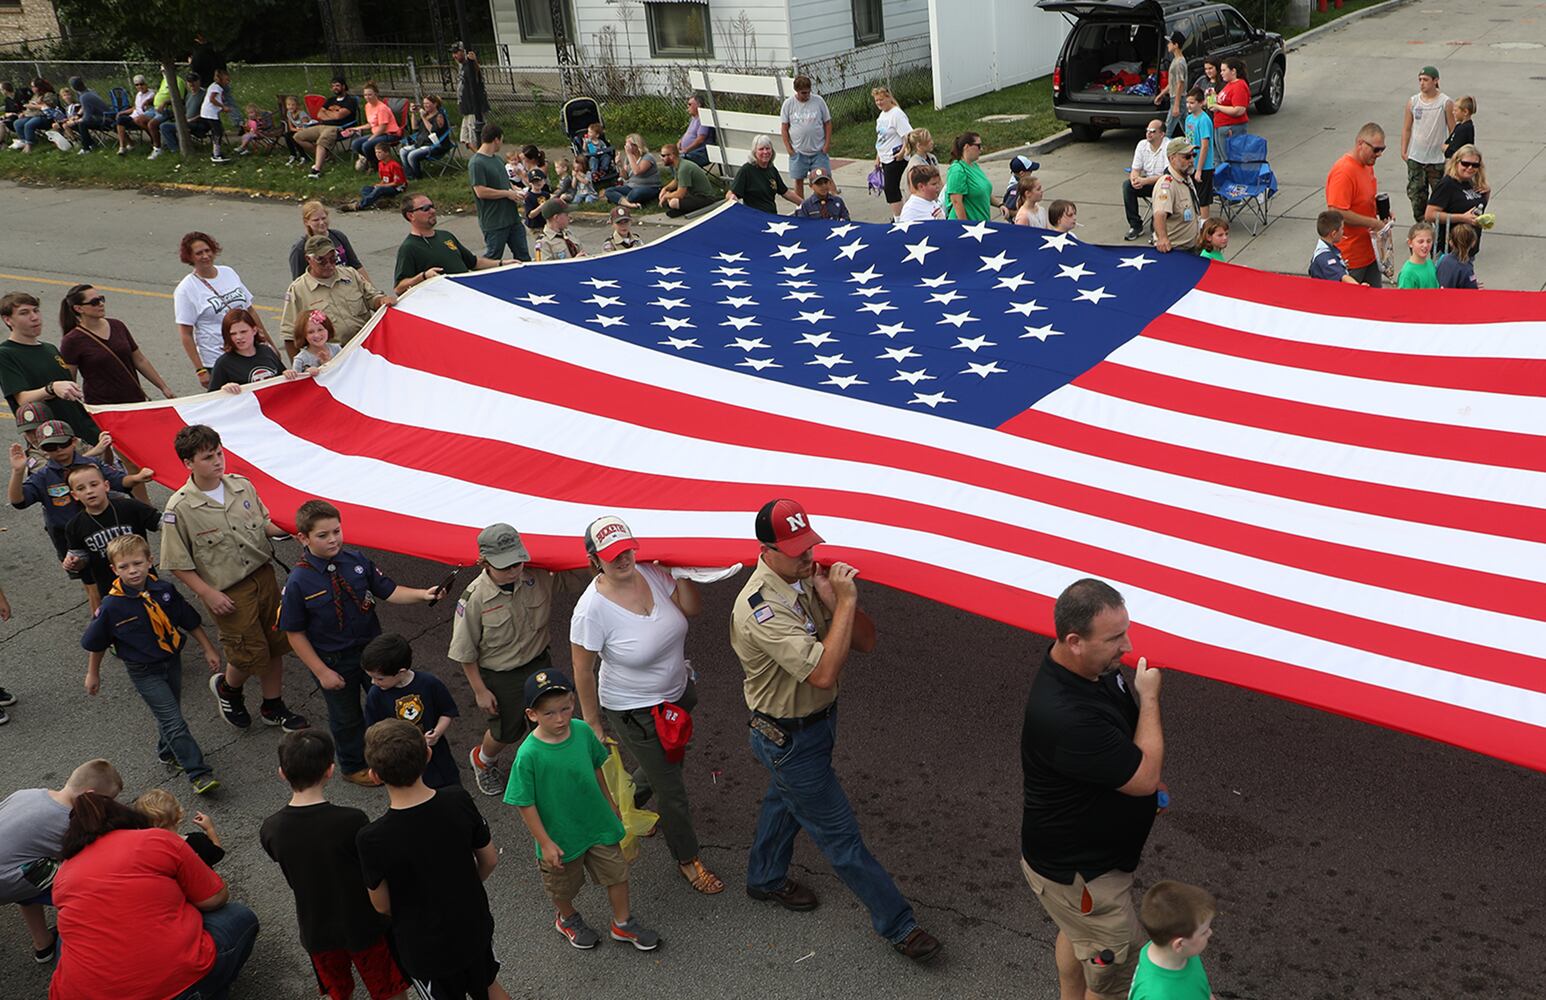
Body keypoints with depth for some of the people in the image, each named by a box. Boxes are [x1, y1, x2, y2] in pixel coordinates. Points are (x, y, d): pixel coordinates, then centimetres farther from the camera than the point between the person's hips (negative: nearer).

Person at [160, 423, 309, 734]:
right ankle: (226, 687, 35)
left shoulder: (241, 485, -1)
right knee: (251, 655, 1)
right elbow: (177, 563, -11)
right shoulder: (180, 508, -16)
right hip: (229, 592, -5)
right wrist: (208, 594, -14)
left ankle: (272, 707, 32)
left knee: (275, 644, 13)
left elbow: (264, 523, 12)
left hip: (263, 574, 5)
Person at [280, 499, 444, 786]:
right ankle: (354, 766, 46)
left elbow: (388, 591, -5)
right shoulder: (298, 582, -23)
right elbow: (295, 633, -16)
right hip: (335, 662, -3)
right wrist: (321, 672, -16)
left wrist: (422, 595, -23)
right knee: (346, 716, 19)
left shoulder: (357, 562, -12)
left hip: (372, 648, 4)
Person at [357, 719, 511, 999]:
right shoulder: (459, 801, -22)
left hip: (425, 947, -2)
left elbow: (381, 905, -15)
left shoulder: (372, 840, -31)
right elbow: (490, 860, -6)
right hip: (474, 926, 3)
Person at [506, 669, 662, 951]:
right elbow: (526, 804, -20)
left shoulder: (582, 731, -16)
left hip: (598, 824, 4)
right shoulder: (529, 755, -30)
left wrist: (611, 806, 13)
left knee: (617, 872, 19)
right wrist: (545, 843, -15)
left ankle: (623, 923, 44)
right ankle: (567, 919, 54)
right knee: (564, 886, 22)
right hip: (561, 836, -4)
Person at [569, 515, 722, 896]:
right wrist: (593, 726, -9)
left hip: (678, 691, 6)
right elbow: (583, 671, -18)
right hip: (635, 713, -6)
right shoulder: (592, 610, -29)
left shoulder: (651, 573, -14)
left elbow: (693, 609, -7)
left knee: (667, 763, 29)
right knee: (671, 789, 9)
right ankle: (688, 859, 35)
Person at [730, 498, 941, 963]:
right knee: (840, 834, 4)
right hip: (789, 738, -8)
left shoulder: (811, 577, -7)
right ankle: (897, 924, 17)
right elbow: (823, 672, -38)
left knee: (784, 800, 30)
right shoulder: (760, 609, -32)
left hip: (819, 718, 8)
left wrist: (835, 604, -24)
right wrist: (845, 602, -34)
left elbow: (865, 642, -7)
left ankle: (765, 878, 54)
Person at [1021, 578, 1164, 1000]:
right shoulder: (1065, 717, -42)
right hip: (1079, 877, -9)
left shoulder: (1095, 665, -11)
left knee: (1077, 933, 32)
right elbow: (1144, 777, -29)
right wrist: (1149, 696, -20)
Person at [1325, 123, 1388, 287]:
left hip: (1369, 252, 9)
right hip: (1351, 258, -9)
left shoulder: (1368, 165, 10)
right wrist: (1372, 223, -21)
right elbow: (1338, 213, -27)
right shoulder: (1343, 171, -21)